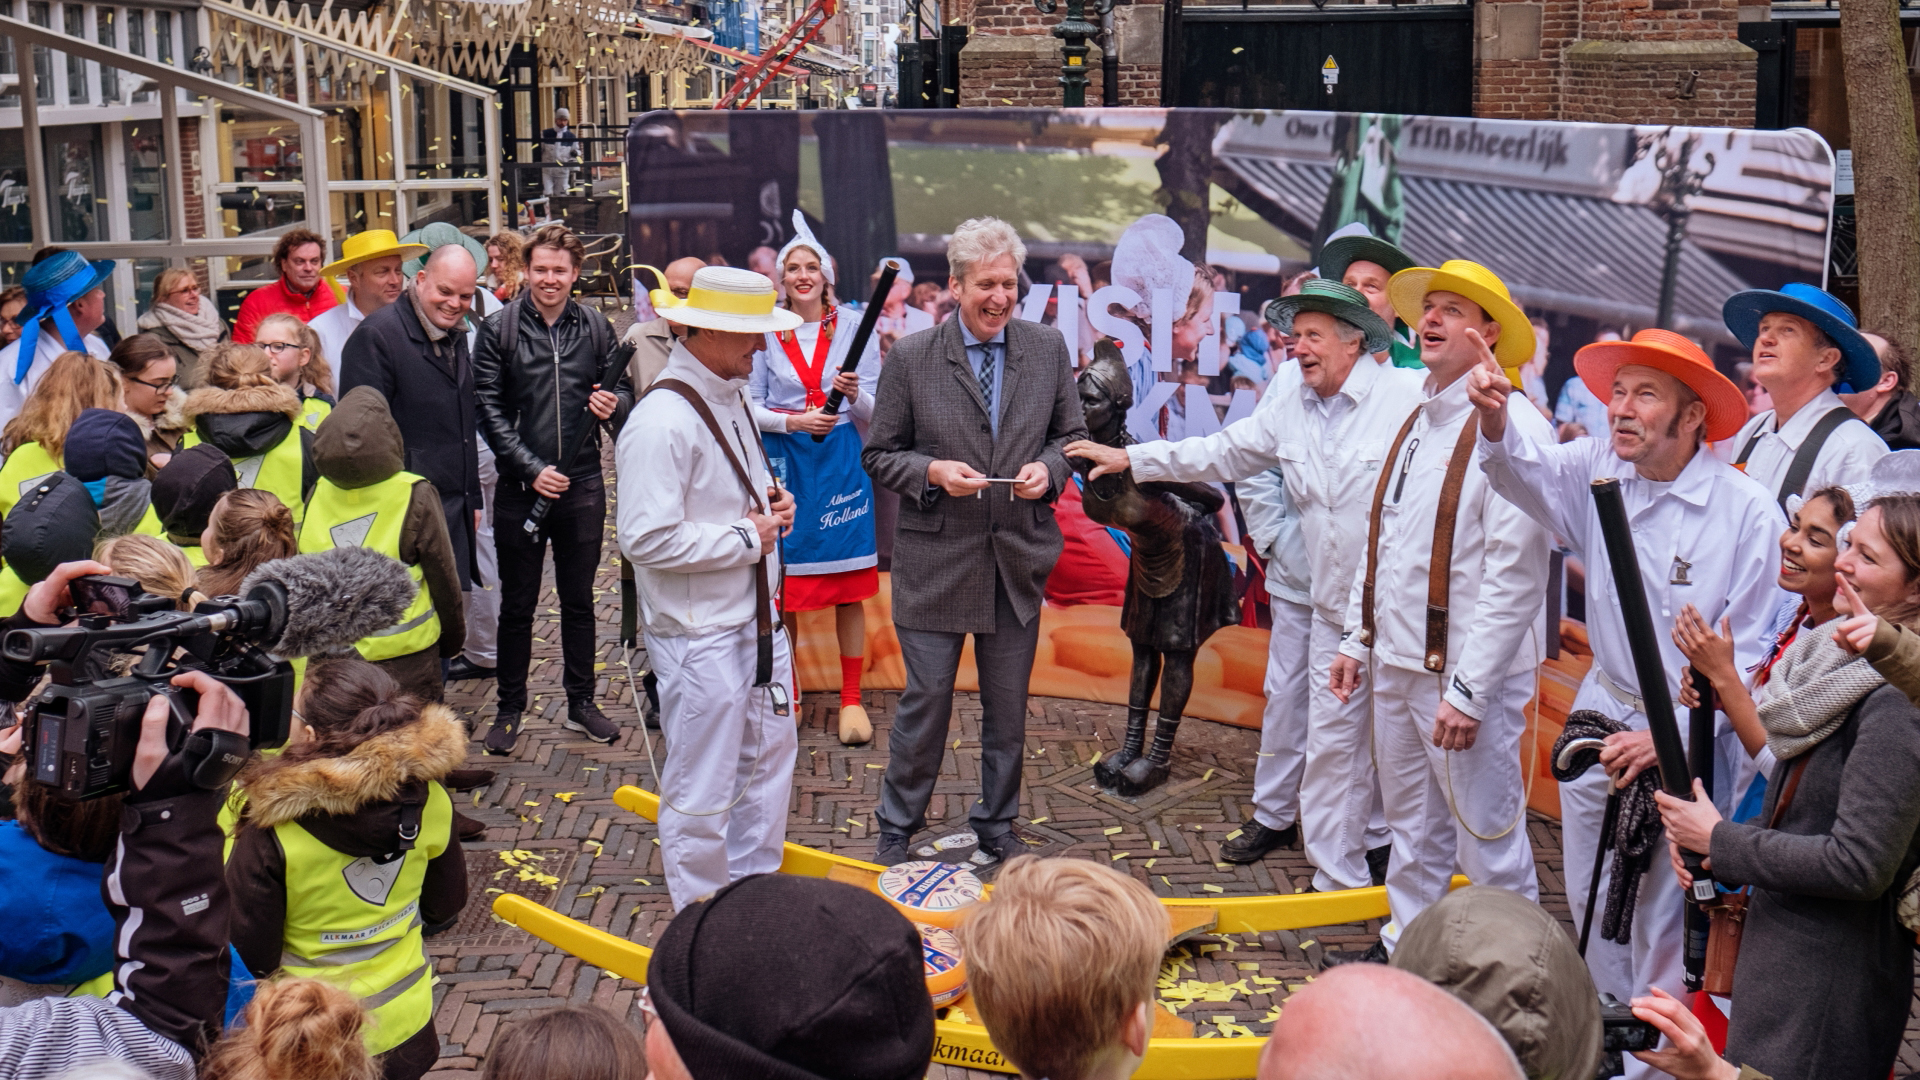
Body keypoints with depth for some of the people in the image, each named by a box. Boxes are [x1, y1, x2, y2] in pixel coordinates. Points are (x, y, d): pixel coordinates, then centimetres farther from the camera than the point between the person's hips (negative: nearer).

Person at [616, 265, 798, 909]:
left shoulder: (731, 400, 10)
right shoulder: (661, 422, -22)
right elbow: (645, 539, -28)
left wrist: (772, 505, 4)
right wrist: (747, 535, -18)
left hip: (757, 620, 10)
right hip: (699, 634, -10)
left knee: (770, 758, 21)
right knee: (703, 791, 4)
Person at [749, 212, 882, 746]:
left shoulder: (852, 325, 4)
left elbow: (876, 409, 5)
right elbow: (750, 405, 4)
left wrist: (855, 392, -17)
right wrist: (793, 421, -14)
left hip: (840, 459, 0)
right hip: (784, 462, 0)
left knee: (849, 590, 1)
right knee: (783, 587, 3)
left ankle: (851, 699, 11)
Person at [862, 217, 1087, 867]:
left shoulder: (1049, 350, 2)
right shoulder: (911, 358, -5)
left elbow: (1072, 435, 12)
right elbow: (878, 455, 0)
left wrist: (1049, 468, -10)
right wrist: (932, 472, -18)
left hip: (1019, 557, 3)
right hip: (936, 558, -3)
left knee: (1008, 705, 13)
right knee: (926, 699, 3)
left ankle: (997, 826, 32)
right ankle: (897, 830, 22)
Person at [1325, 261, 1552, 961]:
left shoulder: (1513, 429, -15)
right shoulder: (1415, 423, 13)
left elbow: (1516, 574, -20)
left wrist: (1468, 689, -21)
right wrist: (1357, 639, 16)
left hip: (1466, 670, -8)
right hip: (1397, 664, 8)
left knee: (1488, 836, 0)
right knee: (1411, 824, 21)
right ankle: (1403, 947, 34)